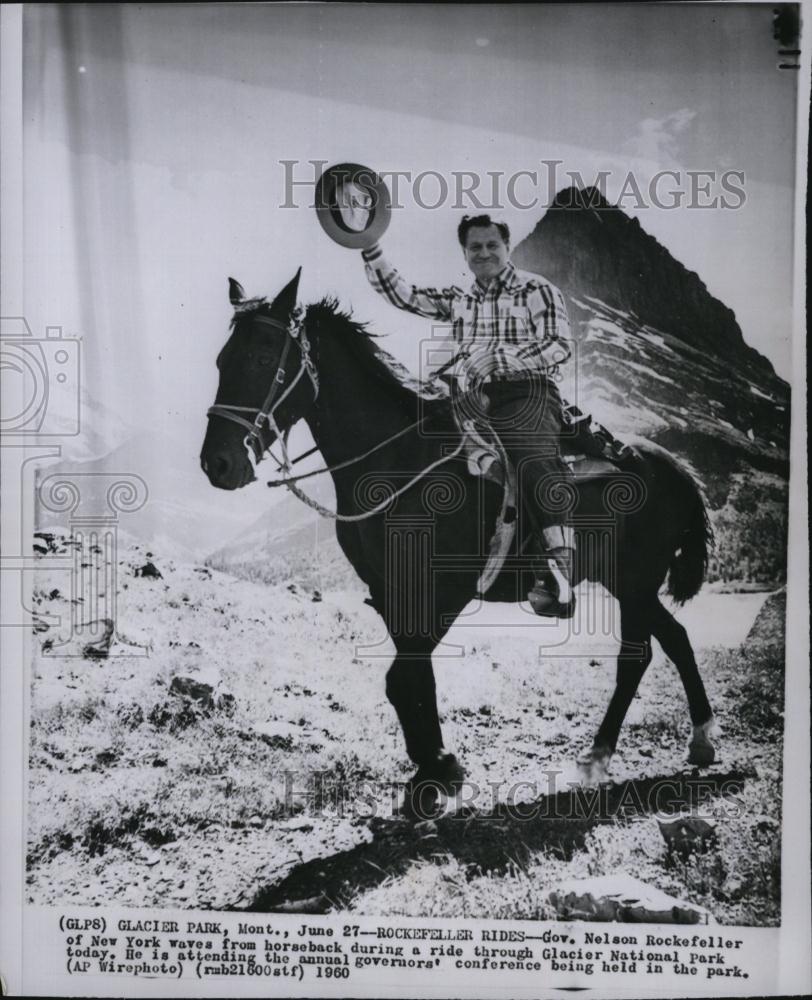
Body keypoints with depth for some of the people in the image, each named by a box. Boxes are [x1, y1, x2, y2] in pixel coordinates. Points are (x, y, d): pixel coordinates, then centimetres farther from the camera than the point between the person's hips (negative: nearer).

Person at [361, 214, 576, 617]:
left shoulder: (537, 290, 6)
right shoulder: (457, 300, 21)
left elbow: (558, 345, -6)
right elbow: (400, 293, 17)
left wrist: (497, 356, -18)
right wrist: (369, 247, 6)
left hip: (526, 394, -6)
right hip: (475, 402, 6)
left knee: (534, 462, -32)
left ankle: (557, 577, -40)